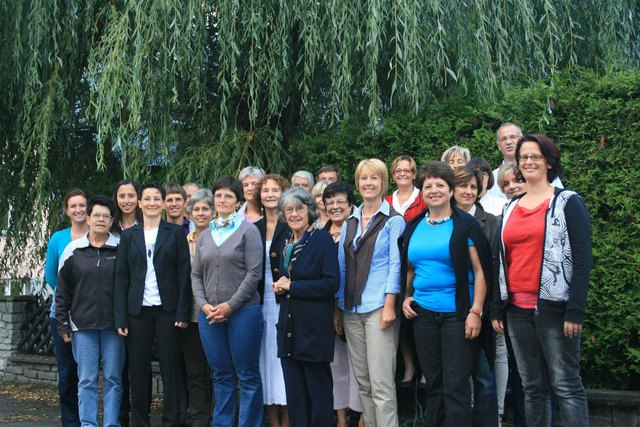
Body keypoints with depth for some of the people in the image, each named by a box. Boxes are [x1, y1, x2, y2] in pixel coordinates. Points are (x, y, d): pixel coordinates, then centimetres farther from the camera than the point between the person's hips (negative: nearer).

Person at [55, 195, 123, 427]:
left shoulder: (121, 249, 1)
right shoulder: (73, 250, 5)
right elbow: (62, 291, 8)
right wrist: (63, 324, 4)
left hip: (113, 325, 0)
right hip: (82, 325, 1)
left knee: (113, 378, 5)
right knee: (86, 380, 5)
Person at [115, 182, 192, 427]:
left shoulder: (176, 233, 4)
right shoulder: (128, 236, 10)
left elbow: (184, 274, 0)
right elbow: (121, 278, 6)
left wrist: (182, 312, -8)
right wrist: (120, 318, -1)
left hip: (167, 310, -2)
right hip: (138, 311, 2)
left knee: (170, 370, 1)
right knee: (138, 370, 5)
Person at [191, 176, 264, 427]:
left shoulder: (248, 230, -1)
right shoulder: (205, 236, 14)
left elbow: (254, 273, -8)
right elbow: (196, 274, 13)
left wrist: (230, 305, -12)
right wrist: (203, 305, -3)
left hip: (243, 312, -4)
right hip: (209, 314, 4)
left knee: (248, 375, 1)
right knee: (221, 376, 11)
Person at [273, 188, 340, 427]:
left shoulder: (322, 239, -8)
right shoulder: (286, 243, 13)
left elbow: (332, 283, -16)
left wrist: (292, 286, -14)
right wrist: (280, 287, 1)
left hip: (314, 327, -7)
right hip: (289, 326, 7)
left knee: (319, 390, 2)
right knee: (294, 393, 10)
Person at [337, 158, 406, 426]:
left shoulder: (393, 220, -1)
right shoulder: (350, 223, 15)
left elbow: (395, 265, -7)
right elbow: (342, 266, 14)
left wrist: (389, 305, -15)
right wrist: (338, 307, 10)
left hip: (379, 308, -6)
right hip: (351, 310, 6)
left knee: (381, 382, -9)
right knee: (362, 381, 10)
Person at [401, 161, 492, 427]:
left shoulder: (465, 225, -4)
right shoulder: (413, 227, 10)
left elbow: (480, 270, -7)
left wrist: (476, 311, -14)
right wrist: (406, 297, 5)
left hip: (457, 313, -5)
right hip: (423, 313, 5)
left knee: (455, 385, -3)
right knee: (433, 383, 12)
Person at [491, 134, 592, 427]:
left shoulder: (568, 202, -1)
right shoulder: (510, 208, 14)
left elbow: (583, 259, -7)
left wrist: (576, 311, -15)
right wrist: (496, 309, 11)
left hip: (554, 308, -5)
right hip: (517, 309, 5)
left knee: (566, 384, -3)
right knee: (532, 386, 11)